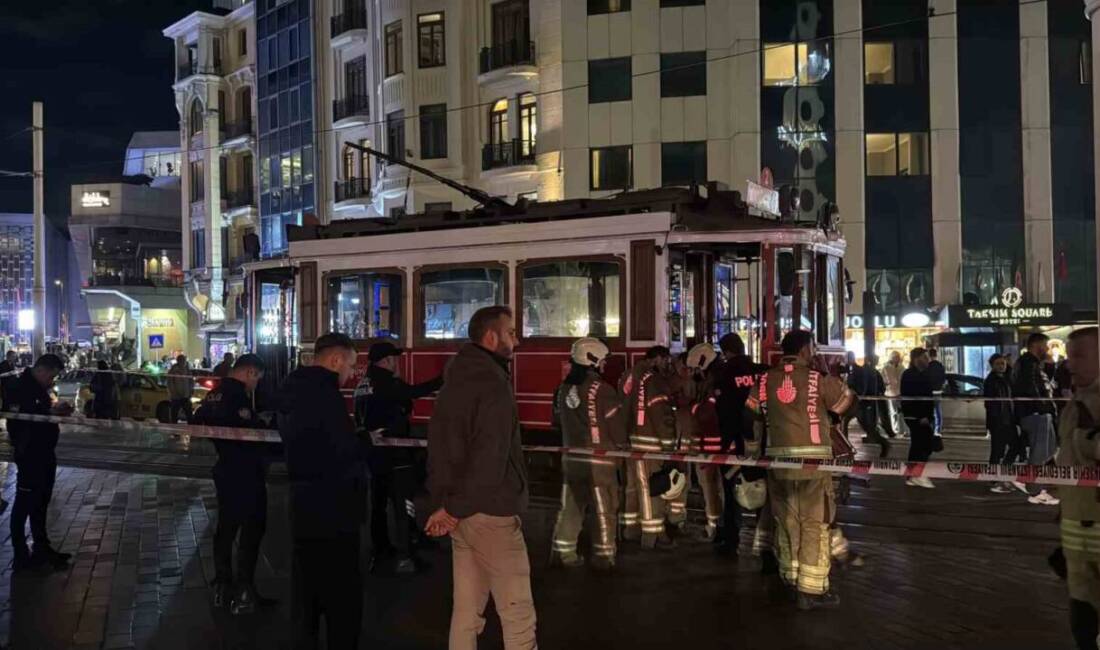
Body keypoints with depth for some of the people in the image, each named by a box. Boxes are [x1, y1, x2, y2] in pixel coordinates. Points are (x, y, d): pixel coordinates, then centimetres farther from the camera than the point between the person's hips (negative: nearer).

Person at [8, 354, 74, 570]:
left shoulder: (38, 388, 14)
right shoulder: (20, 388, -16)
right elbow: (20, 417, -27)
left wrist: (58, 410, 3)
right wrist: (51, 411, -26)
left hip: (44, 454, 10)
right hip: (29, 456, -10)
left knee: (41, 504, 17)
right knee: (24, 505, -2)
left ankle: (42, 549, 28)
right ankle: (21, 557, 4)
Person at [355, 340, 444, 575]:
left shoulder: (363, 385, 11)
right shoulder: (386, 383, -15)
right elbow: (413, 392, -24)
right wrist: (443, 379, -19)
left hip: (373, 451, 9)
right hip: (394, 453, -9)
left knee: (379, 504, 14)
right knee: (403, 505, -3)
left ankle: (381, 552, 21)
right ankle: (403, 557, -3)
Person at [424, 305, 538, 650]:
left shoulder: (454, 382, 13)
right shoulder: (493, 385, -16)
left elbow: (440, 448, 14)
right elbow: (488, 460, -23)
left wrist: (445, 502, 9)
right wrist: (454, 508, -14)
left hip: (461, 512, 9)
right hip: (490, 511, -9)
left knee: (467, 609, 14)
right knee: (517, 612, -1)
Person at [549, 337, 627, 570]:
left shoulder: (563, 388, 3)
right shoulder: (601, 389, -16)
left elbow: (558, 420, 16)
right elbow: (617, 423, -12)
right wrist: (622, 445, 7)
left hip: (571, 457, 6)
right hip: (598, 459, -6)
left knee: (570, 506, 13)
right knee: (604, 510, 5)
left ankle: (562, 552, 18)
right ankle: (603, 556, 10)